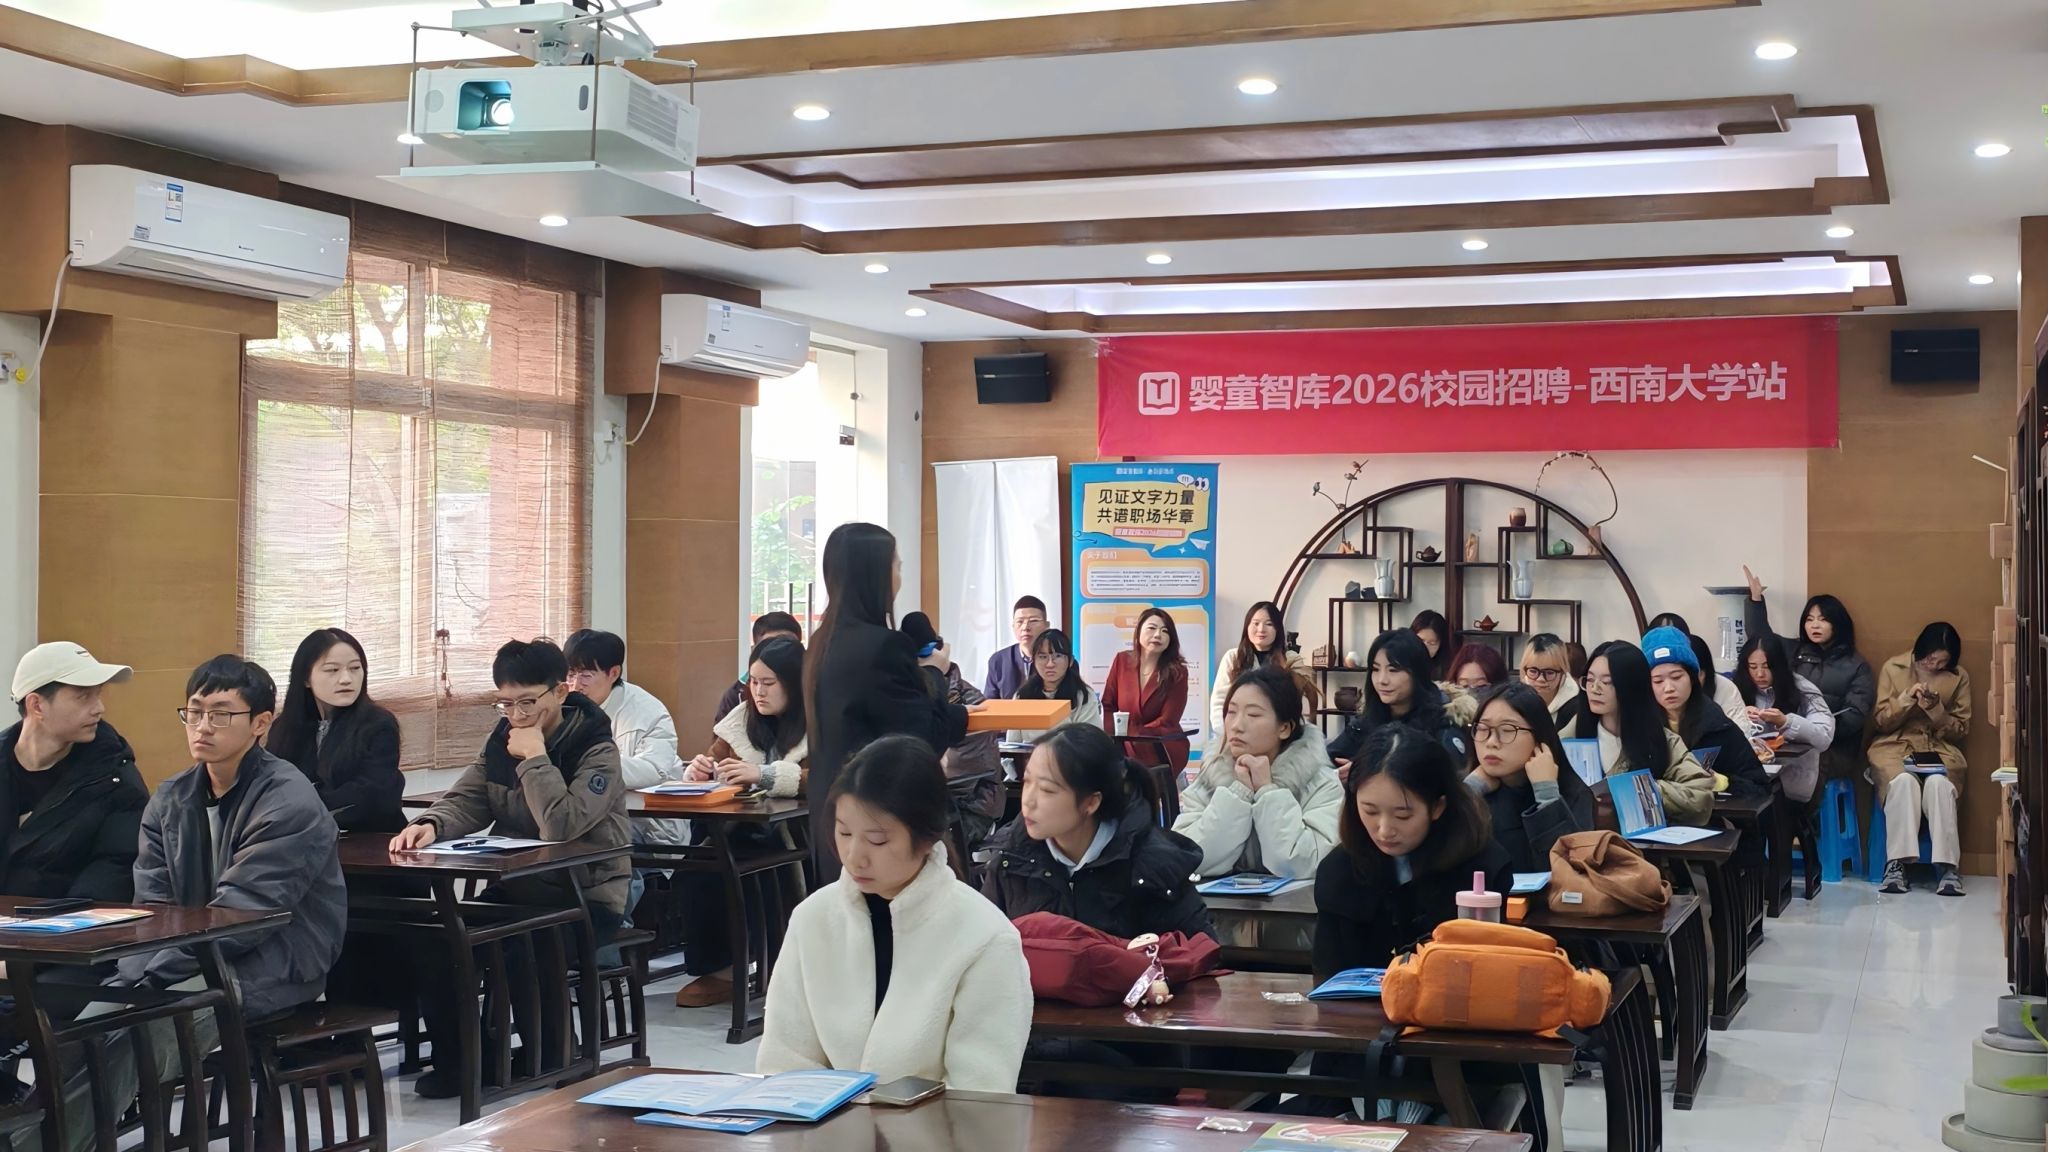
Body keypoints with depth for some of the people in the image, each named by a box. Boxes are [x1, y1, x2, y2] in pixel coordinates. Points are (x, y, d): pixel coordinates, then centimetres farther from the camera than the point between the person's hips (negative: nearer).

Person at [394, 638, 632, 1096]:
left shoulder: (597, 750, -13)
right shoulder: (501, 740, 7)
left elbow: (562, 826, -28)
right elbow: (466, 802, -1)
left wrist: (535, 759, -24)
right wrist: (430, 825, -22)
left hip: (586, 899, -6)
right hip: (515, 887, 6)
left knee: (519, 947, -32)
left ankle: (549, 1060, -6)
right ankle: (454, 1059, 2)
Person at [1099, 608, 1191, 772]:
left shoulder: (1177, 672, -6)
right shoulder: (1122, 660, 1)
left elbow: (1167, 722, -11)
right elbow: (1107, 706, 5)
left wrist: (1128, 737, -21)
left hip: (1163, 751, -3)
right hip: (1125, 749, 3)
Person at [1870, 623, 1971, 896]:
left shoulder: (1959, 678, 5)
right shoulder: (1893, 668, 2)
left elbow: (1960, 730, 5)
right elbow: (1882, 722, 2)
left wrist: (1935, 708, -14)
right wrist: (1907, 698, -15)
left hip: (1939, 748, 1)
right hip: (1895, 745, -1)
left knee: (1940, 784, -35)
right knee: (1904, 781, -37)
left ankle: (1946, 865, -37)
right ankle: (1897, 862, -40)